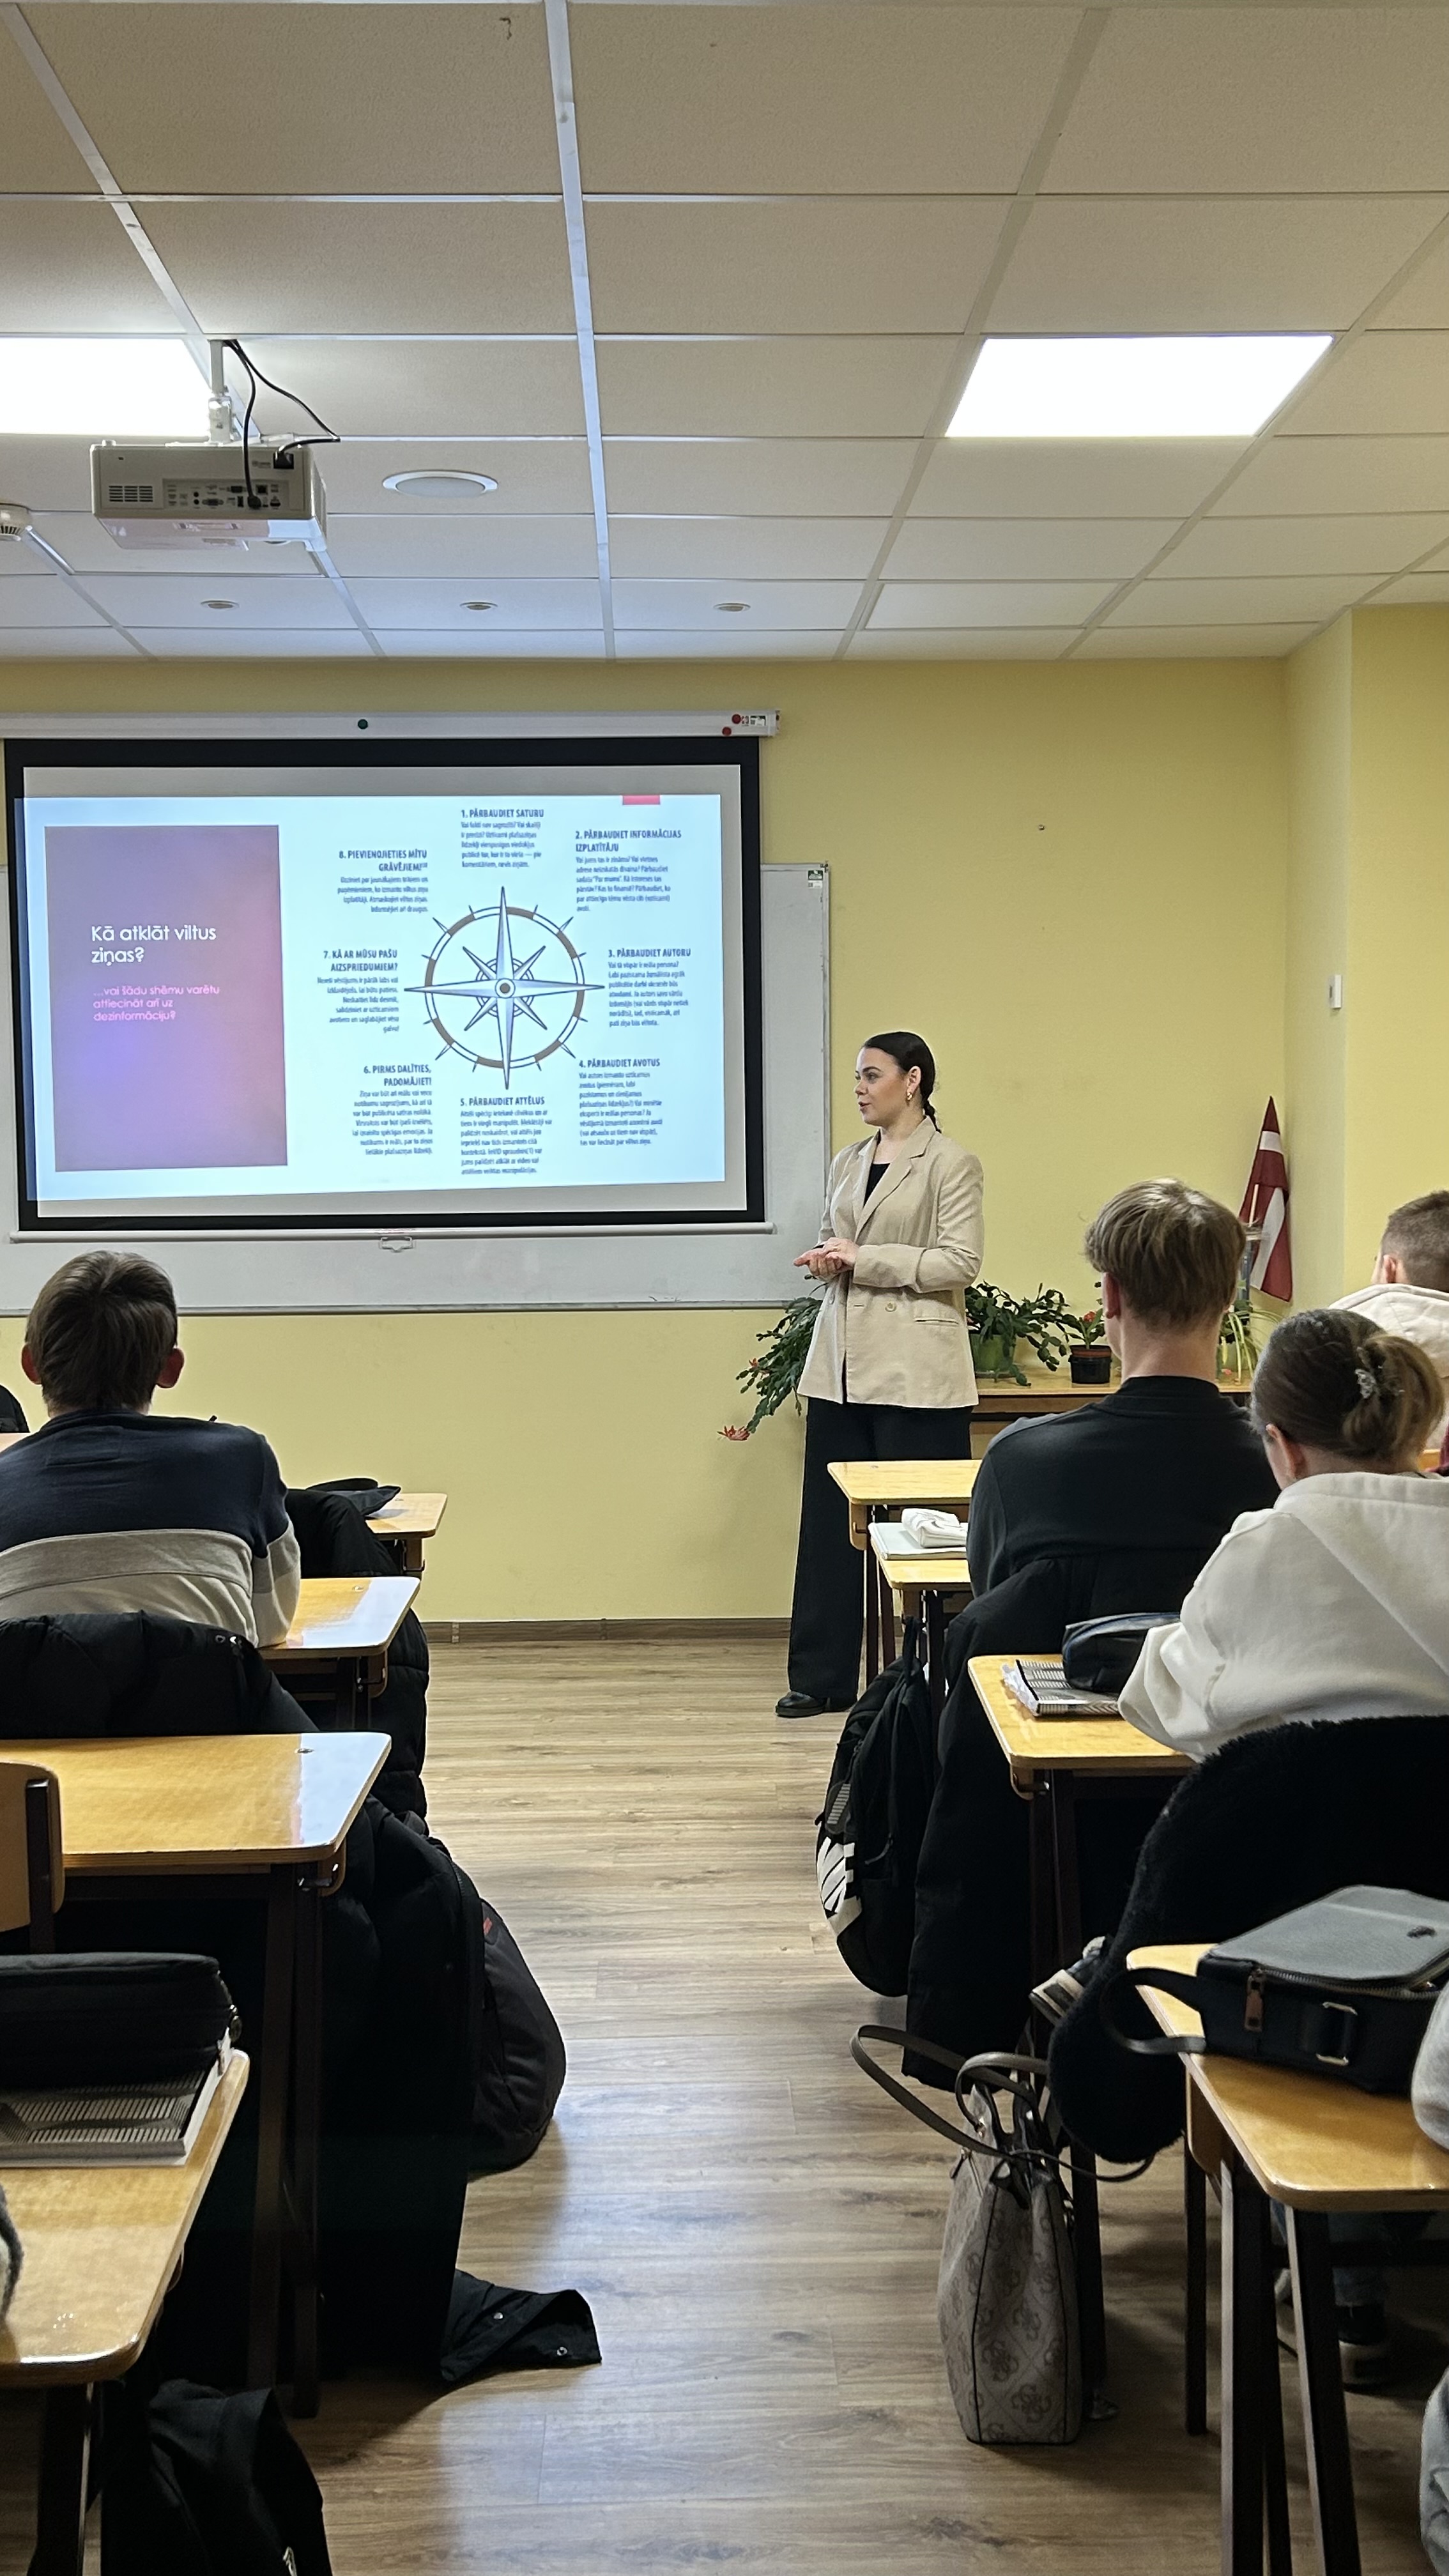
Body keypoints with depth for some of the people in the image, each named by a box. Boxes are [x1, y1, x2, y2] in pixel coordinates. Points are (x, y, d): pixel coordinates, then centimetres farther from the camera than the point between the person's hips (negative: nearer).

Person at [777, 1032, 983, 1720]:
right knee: (828, 1522, 7)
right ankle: (822, 1677, 14)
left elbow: (960, 1263, -12)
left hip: (915, 1372, -6)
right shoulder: (847, 1164, 16)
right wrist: (824, 1260, 2)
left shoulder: (949, 1164, -4)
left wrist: (863, 1259, -14)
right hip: (842, 1365, 7)